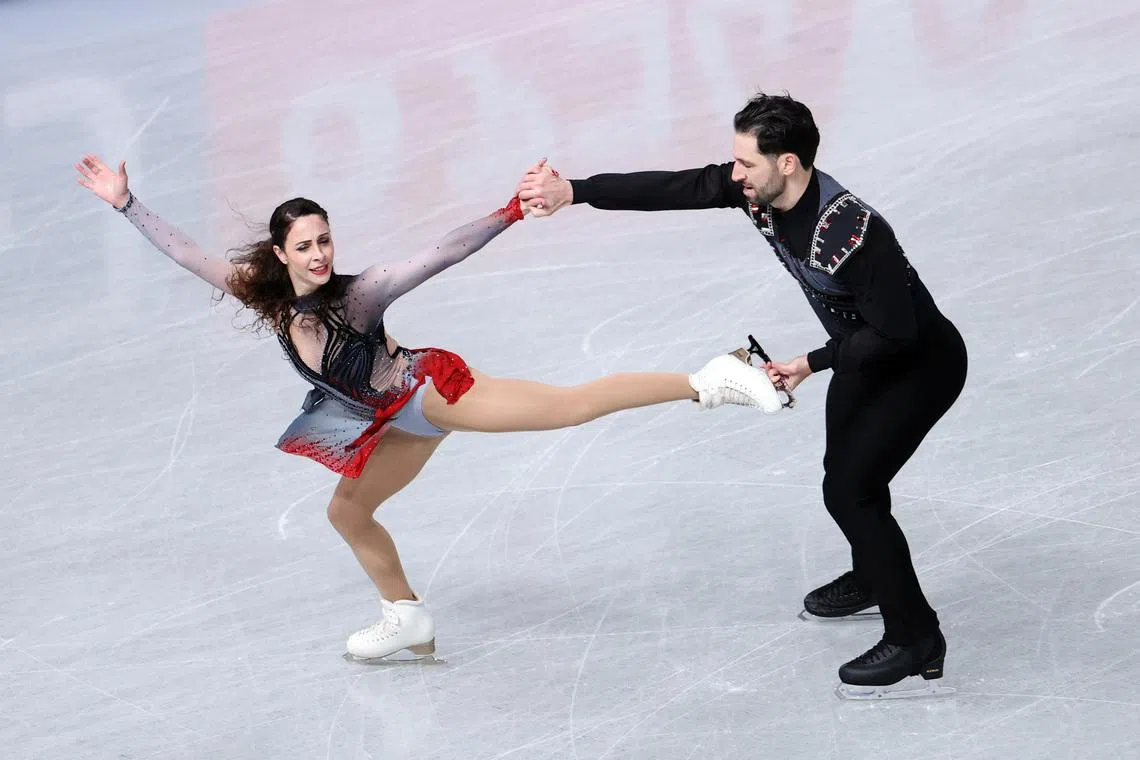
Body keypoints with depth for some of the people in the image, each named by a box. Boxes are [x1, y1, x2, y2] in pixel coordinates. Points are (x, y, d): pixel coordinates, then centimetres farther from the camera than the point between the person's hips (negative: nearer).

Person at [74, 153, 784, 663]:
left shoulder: (355, 292, -20)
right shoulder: (268, 297, -4)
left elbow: (443, 254, -26)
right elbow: (189, 253, -2)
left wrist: (512, 211, -36)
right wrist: (126, 202, -7)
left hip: (429, 389, -8)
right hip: (399, 422, 8)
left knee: (573, 404, -21)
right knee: (349, 511, 19)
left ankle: (708, 383, -25)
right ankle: (409, 622, 34)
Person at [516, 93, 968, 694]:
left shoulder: (854, 234, -39)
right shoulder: (756, 190, -16)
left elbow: (894, 333, -31)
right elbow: (673, 190, -13)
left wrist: (812, 364, -24)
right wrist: (573, 192, -16)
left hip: (924, 363, -9)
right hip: (865, 351, 9)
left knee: (850, 489, -13)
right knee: (844, 470, 25)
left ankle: (916, 640, -3)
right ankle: (872, 576, 53)